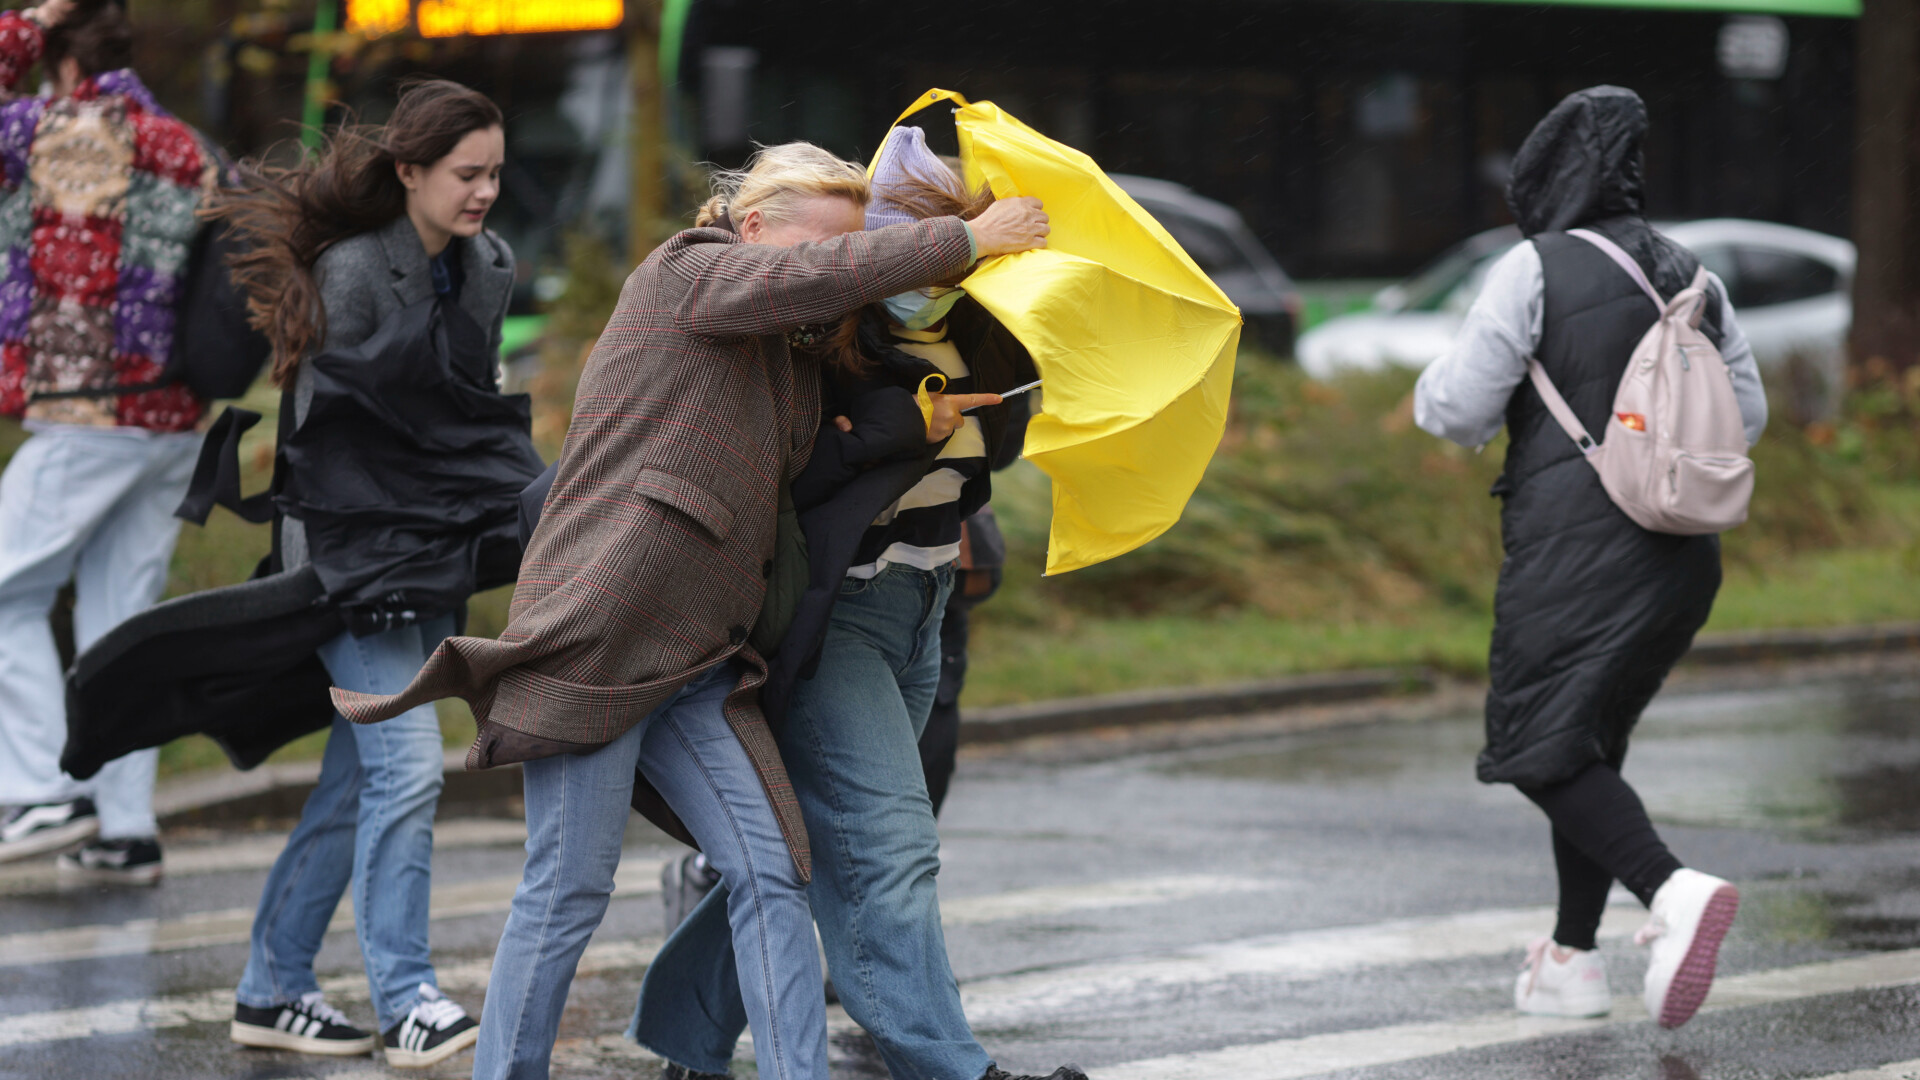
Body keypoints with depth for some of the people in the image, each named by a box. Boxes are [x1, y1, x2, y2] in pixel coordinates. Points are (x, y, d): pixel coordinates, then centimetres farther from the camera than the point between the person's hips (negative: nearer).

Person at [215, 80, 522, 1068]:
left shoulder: (488, 269, 7)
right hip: (351, 551, -7)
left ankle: (273, 992, 18)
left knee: (355, 779, 9)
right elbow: (327, 435, -16)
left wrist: (523, 502, 9)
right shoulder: (353, 273, -16)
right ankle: (407, 1004, -11)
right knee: (408, 765, -15)